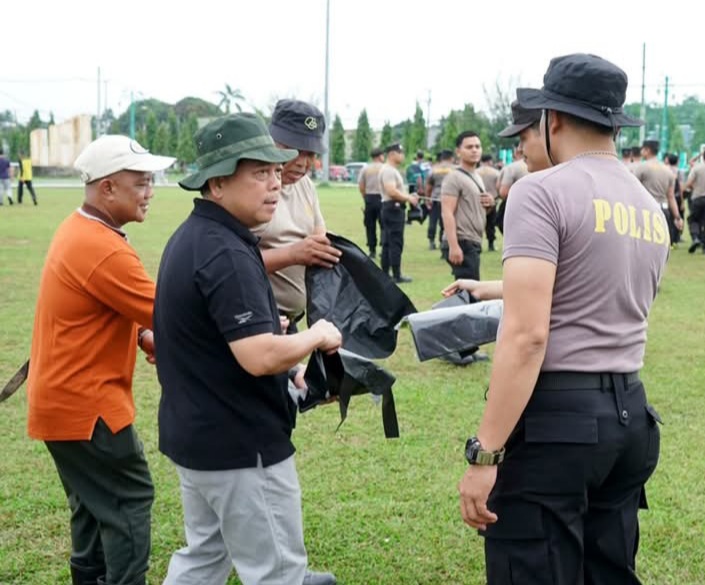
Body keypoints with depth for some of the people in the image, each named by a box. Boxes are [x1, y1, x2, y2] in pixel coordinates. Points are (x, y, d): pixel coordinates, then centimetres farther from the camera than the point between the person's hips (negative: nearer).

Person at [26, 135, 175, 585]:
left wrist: (142, 336, -1)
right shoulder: (103, 250, -24)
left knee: (95, 505, 20)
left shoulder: (79, 230, 8)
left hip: (66, 397, 10)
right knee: (129, 503, -2)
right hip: (86, 404, -10)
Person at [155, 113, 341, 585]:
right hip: (240, 445, -10)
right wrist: (318, 336, -14)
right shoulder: (225, 254, -24)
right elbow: (261, 357, -30)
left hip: (195, 432, 10)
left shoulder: (192, 237, 8)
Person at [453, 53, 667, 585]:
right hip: (631, 413, 8)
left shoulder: (544, 191, -11)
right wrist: (491, 291, 39)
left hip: (556, 416, -8)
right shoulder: (654, 210, 13)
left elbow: (527, 335, -20)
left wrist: (484, 452, -18)